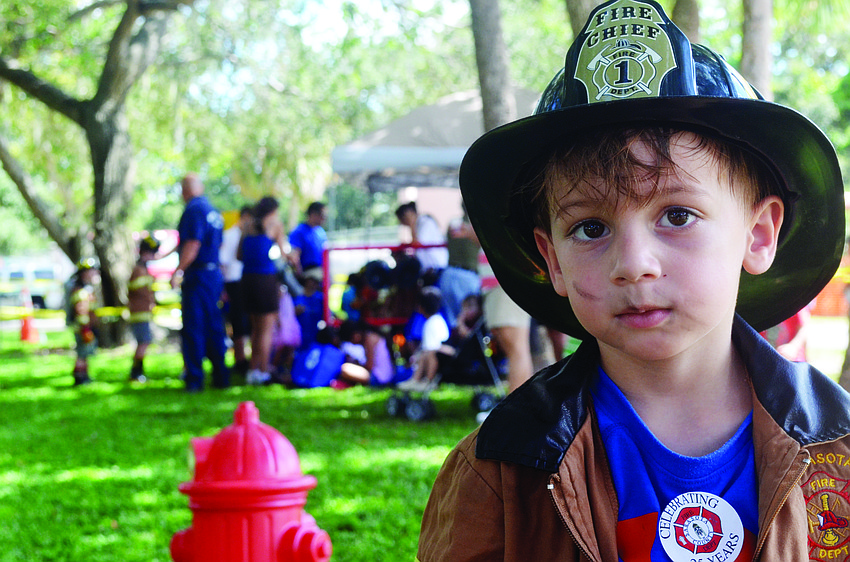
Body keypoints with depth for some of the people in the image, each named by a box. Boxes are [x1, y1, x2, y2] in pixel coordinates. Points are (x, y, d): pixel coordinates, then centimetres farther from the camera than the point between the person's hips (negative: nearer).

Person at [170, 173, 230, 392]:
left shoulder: (193, 210, -12)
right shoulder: (214, 211, 15)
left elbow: (192, 244, -21)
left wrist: (178, 271, -20)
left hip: (197, 275, -9)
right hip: (215, 274, 9)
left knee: (193, 328, -5)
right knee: (213, 327, 12)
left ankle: (194, 378, -5)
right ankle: (220, 376, 14)